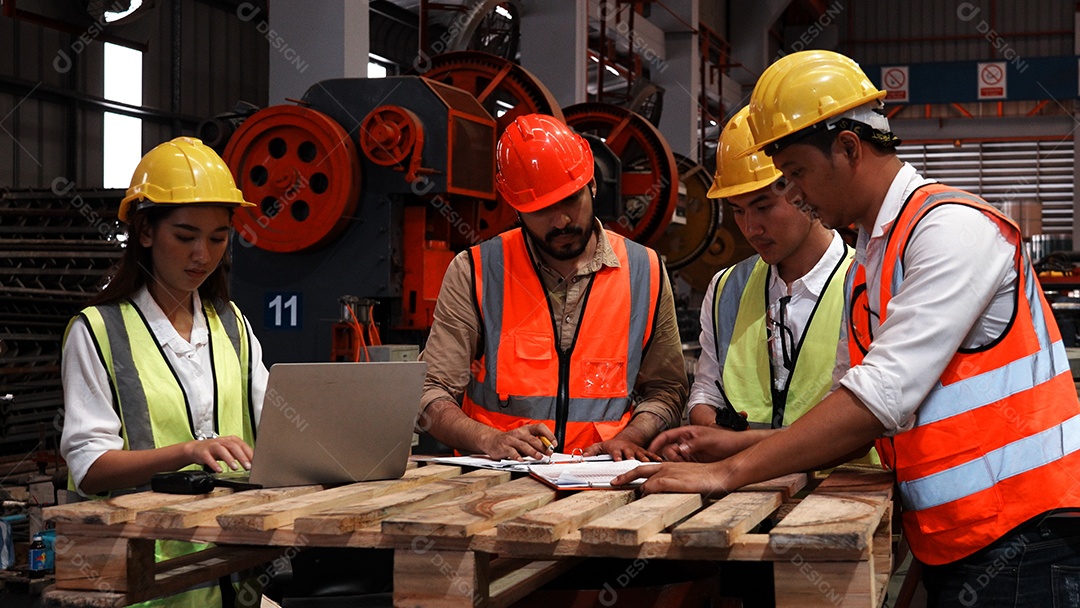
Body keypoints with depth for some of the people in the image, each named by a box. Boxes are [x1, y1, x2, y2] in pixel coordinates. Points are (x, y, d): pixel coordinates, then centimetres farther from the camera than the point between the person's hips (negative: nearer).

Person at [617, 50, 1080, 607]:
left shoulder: (954, 228, -14)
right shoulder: (865, 268, 14)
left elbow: (883, 397, -23)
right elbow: (864, 422, 15)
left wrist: (730, 472, -20)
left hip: (1020, 541, -8)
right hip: (951, 549, 8)